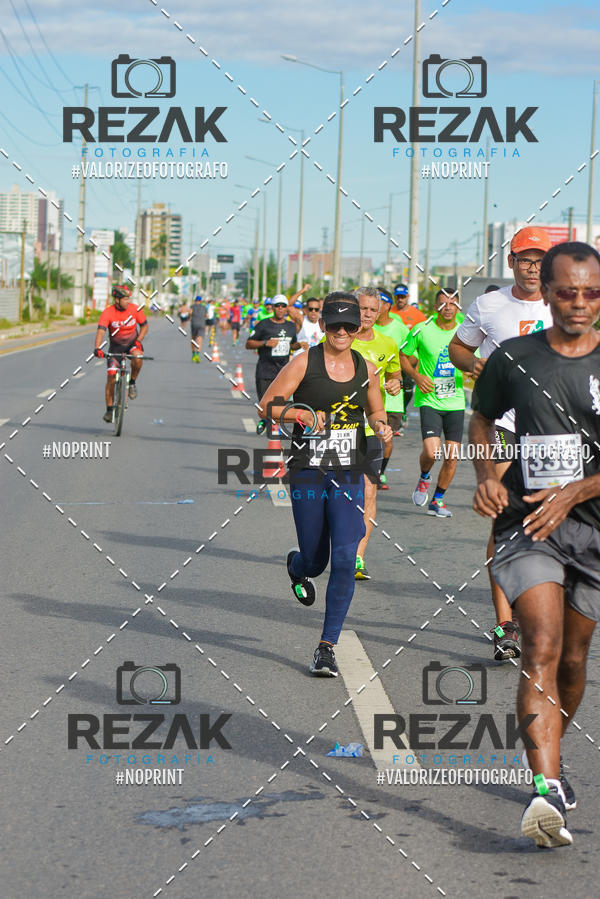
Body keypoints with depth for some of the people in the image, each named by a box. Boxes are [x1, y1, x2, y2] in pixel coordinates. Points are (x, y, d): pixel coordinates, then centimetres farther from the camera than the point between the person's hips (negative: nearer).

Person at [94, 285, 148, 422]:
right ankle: (109, 409, 5)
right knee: (111, 377, -9)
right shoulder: (107, 313, -20)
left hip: (132, 343, 0)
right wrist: (97, 348, -47)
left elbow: (144, 326, 0)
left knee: (137, 358, -34)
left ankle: (132, 383, -7)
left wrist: (138, 341, -16)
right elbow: (101, 331, -31)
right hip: (115, 346, 0)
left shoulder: (135, 310, -14)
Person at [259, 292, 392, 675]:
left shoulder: (366, 369, 6)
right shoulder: (305, 362, -3)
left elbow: (376, 411, 21)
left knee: (345, 560, -12)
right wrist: (301, 413, -19)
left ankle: (327, 648, -4)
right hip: (308, 471, -2)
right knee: (314, 562, 8)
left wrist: (382, 427, -2)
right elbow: (268, 404, -1)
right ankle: (297, 566, 49)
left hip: (349, 475, 2)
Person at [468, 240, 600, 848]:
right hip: (526, 524, -1)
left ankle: (548, 756, 39)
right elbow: (481, 418, 20)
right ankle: (547, 788, -29)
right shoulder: (513, 359, 3)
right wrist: (486, 475, 3)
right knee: (542, 645, -20)